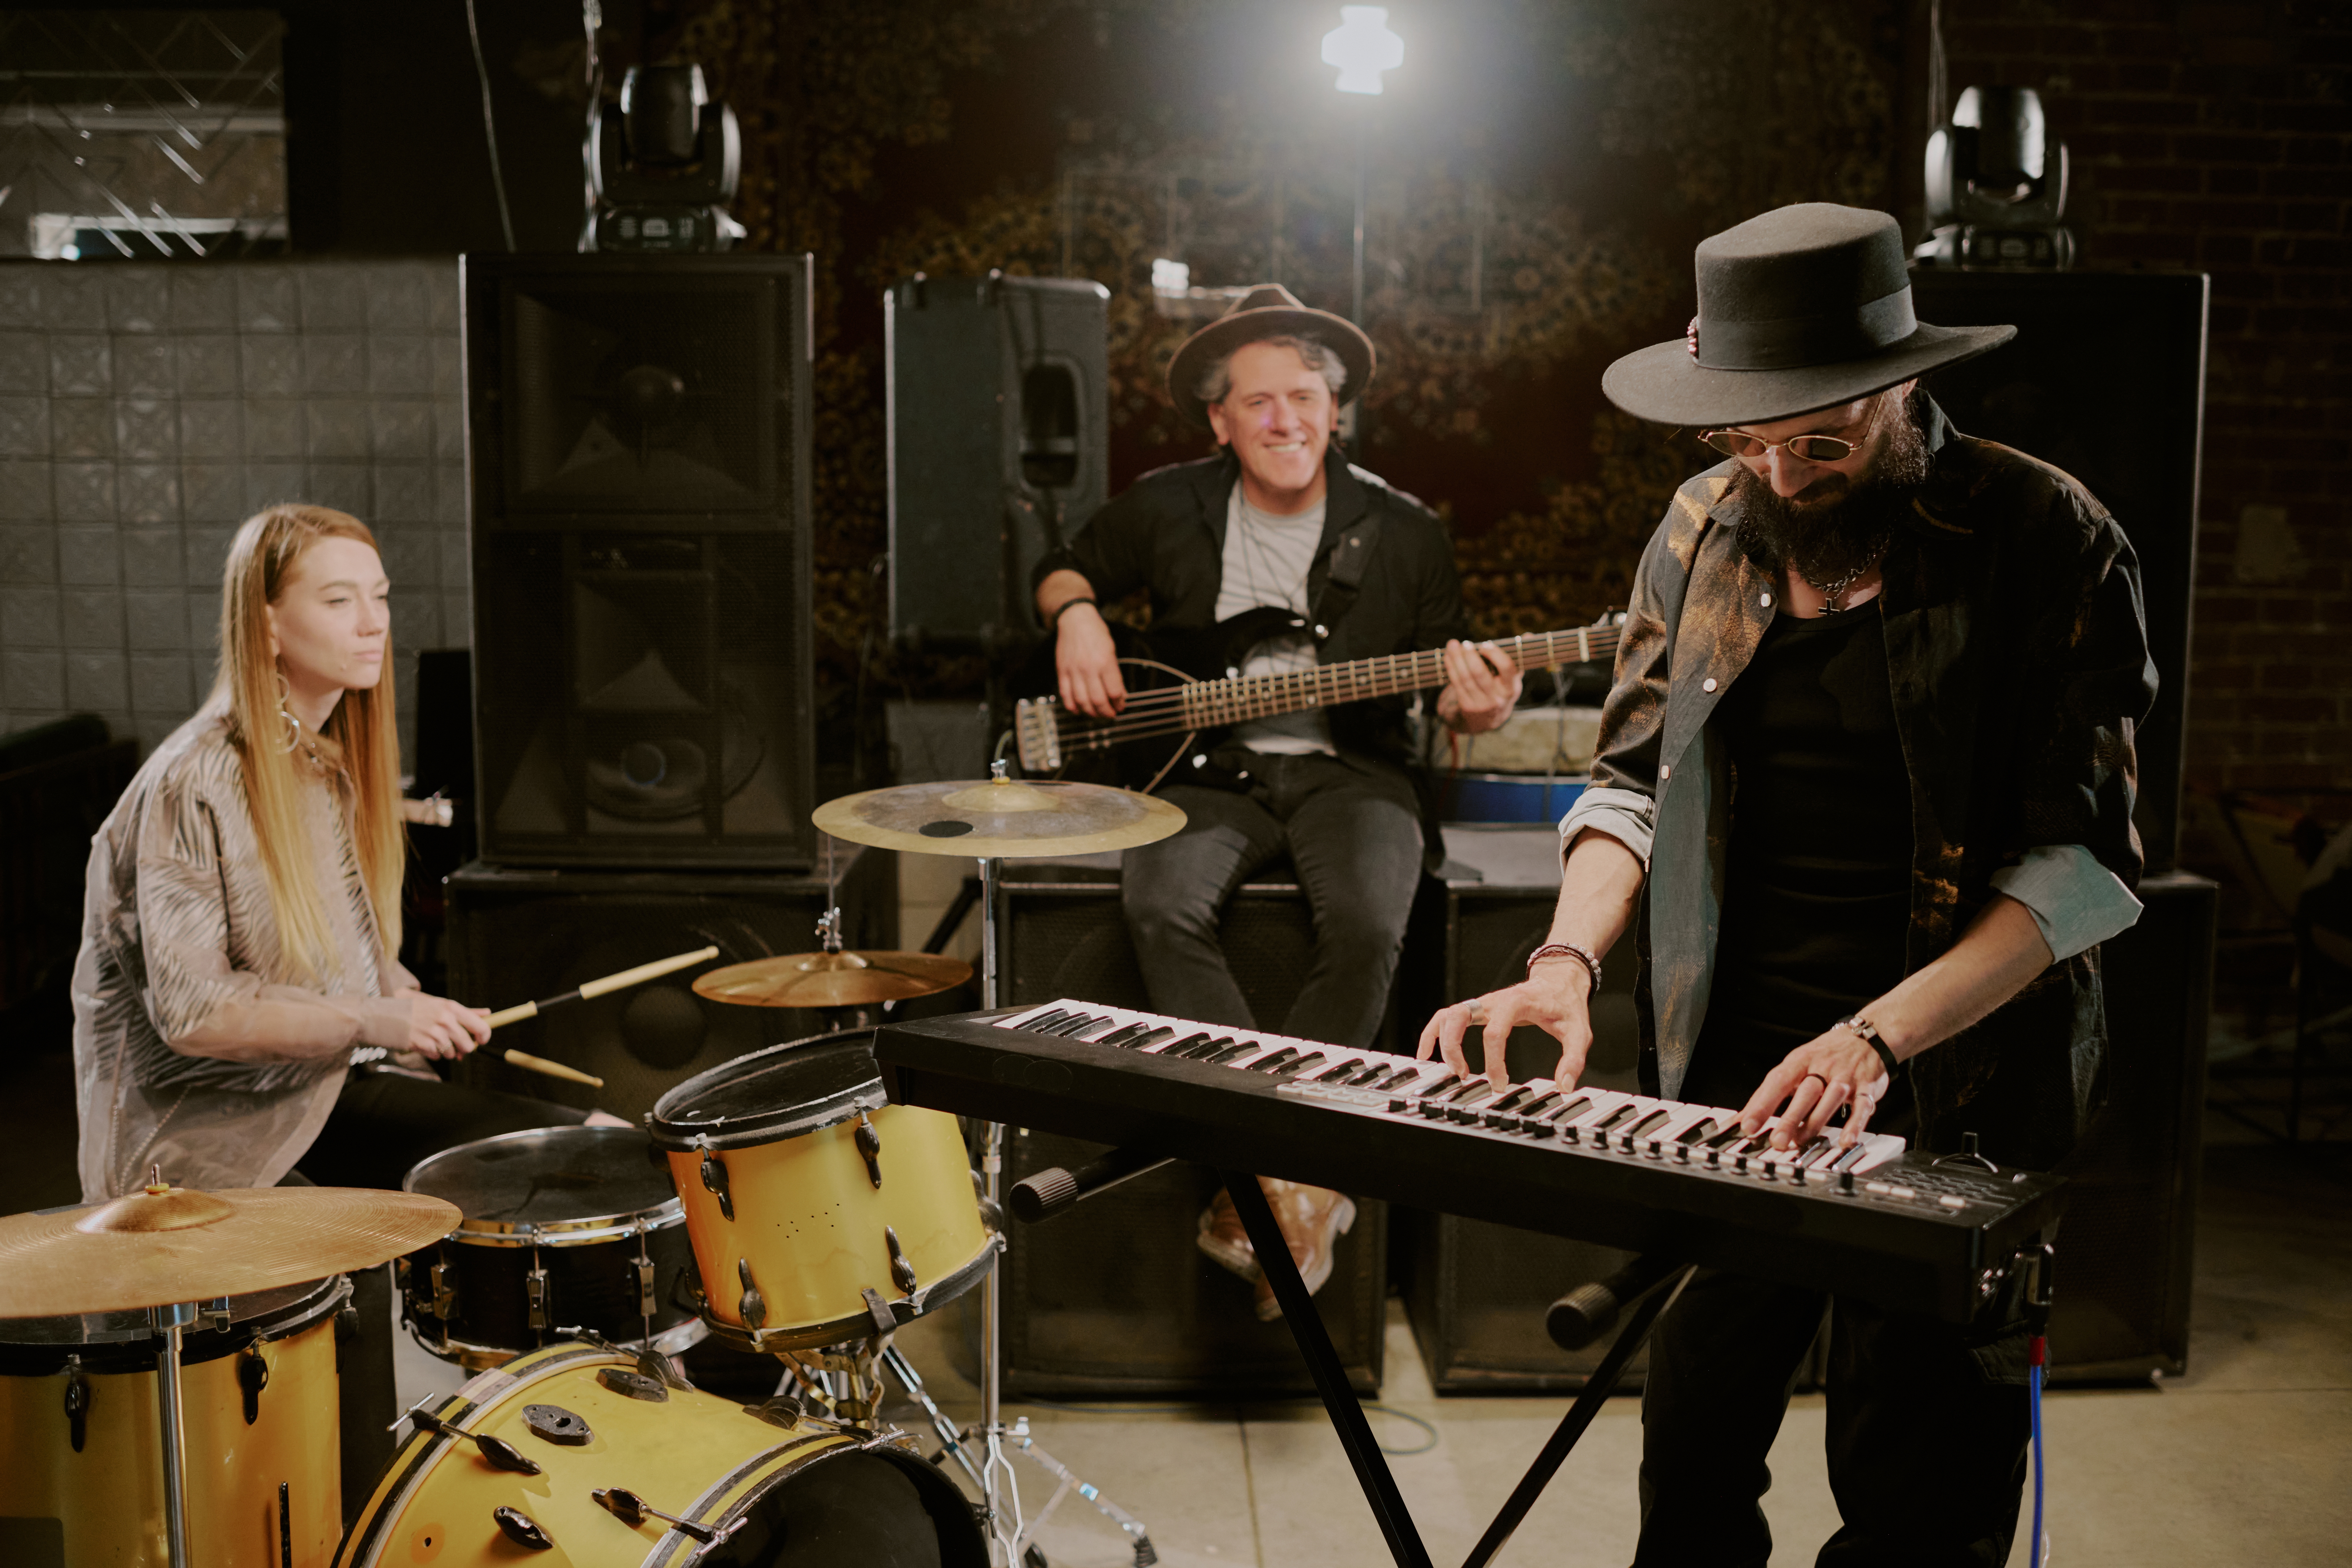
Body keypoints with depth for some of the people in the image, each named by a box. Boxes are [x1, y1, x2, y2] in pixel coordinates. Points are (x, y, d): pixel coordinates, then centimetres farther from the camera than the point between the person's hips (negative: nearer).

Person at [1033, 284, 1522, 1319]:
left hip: (1349, 768, -1)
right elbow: (1067, 567, 22)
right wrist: (1077, 616, -2)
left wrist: (1473, 709, -17)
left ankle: (1254, 1184, -18)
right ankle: (1286, 1179, -26)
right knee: (1164, 906, -31)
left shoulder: (1401, 533, 3)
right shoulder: (1168, 507, 6)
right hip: (1210, 766, 1)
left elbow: (1449, 683, 8)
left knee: (1366, 926, -32)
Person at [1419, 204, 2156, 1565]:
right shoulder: (1706, 533, 6)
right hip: (1730, 1072, 4)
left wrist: (1880, 1036, -25)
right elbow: (1637, 777, 10)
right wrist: (1570, 960, -9)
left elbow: (2084, 857, -13)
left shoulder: (2051, 543, -9)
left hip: (1958, 1094, -4)